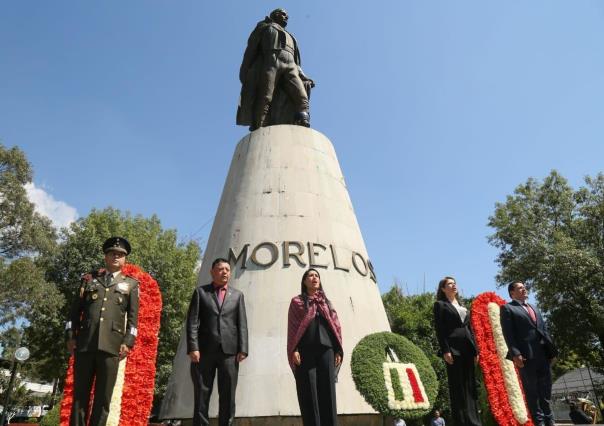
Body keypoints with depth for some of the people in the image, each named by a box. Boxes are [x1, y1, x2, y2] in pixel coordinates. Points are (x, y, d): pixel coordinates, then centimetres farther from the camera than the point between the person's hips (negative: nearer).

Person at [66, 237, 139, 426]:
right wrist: (71, 336, 3)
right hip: (84, 344, 1)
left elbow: (133, 317, 7)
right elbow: (75, 310, 14)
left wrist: (128, 342, -4)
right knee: (80, 395, 4)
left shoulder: (131, 284, 14)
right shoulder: (88, 279, 17)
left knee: (103, 398, 1)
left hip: (112, 346, -1)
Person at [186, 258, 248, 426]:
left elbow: (242, 324, 7)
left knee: (228, 395, 4)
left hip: (229, 351, 2)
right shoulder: (200, 292, 9)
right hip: (204, 350, -1)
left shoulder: (237, 295, 15)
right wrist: (193, 347, -10)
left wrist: (242, 349, -3)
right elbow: (192, 322, 1)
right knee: (201, 394, 4)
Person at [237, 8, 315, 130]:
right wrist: (245, 71, -2)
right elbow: (251, 48, 15)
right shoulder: (265, 26, 30)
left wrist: (303, 77, 9)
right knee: (264, 98, -23)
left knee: (302, 98, -22)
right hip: (270, 61, -3)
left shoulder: (290, 38, 41)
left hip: (290, 65, 3)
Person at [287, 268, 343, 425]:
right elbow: (292, 326, 4)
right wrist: (294, 349, -9)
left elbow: (336, 325, 14)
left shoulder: (327, 302, 21)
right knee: (309, 392, -6)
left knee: (327, 390, -2)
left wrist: (338, 350, 3)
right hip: (305, 350, -3)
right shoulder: (297, 301, 13)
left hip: (326, 349, 3)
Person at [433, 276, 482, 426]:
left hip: (467, 348, 6)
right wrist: (445, 350, -14)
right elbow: (439, 329, -5)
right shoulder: (440, 304, 3)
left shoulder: (462, 306, 22)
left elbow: (469, 329, 20)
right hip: (453, 349, -6)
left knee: (470, 386, 6)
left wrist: (475, 349, 10)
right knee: (457, 388, -3)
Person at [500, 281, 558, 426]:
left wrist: (551, 350, 11)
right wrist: (515, 353, -18)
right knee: (532, 390, -1)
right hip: (526, 354, -7)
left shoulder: (534, 308, 25)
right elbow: (508, 333, -8)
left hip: (543, 353, 7)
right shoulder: (507, 308, 2)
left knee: (546, 390, 11)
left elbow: (544, 330, 22)